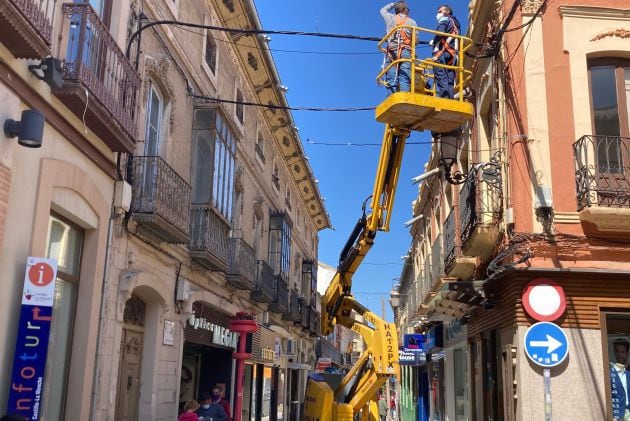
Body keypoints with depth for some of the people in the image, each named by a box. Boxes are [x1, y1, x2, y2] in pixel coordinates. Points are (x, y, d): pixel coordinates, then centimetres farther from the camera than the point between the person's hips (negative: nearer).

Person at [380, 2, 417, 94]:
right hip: (406, 52, -1)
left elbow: (383, 10, 37)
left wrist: (393, 4, 47)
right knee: (404, 79, -9)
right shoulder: (411, 22, 11)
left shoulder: (390, 18, 15)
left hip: (392, 52, 1)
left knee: (391, 79, -4)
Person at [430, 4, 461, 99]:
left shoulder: (444, 20, 7)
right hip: (452, 55, 8)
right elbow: (456, 42, 22)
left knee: (441, 78, -17)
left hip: (442, 53, -8)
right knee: (450, 81, 2)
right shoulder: (455, 24, 31)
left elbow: (440, 34, -13)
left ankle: (443, 100, -28)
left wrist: (433, 42, 4)